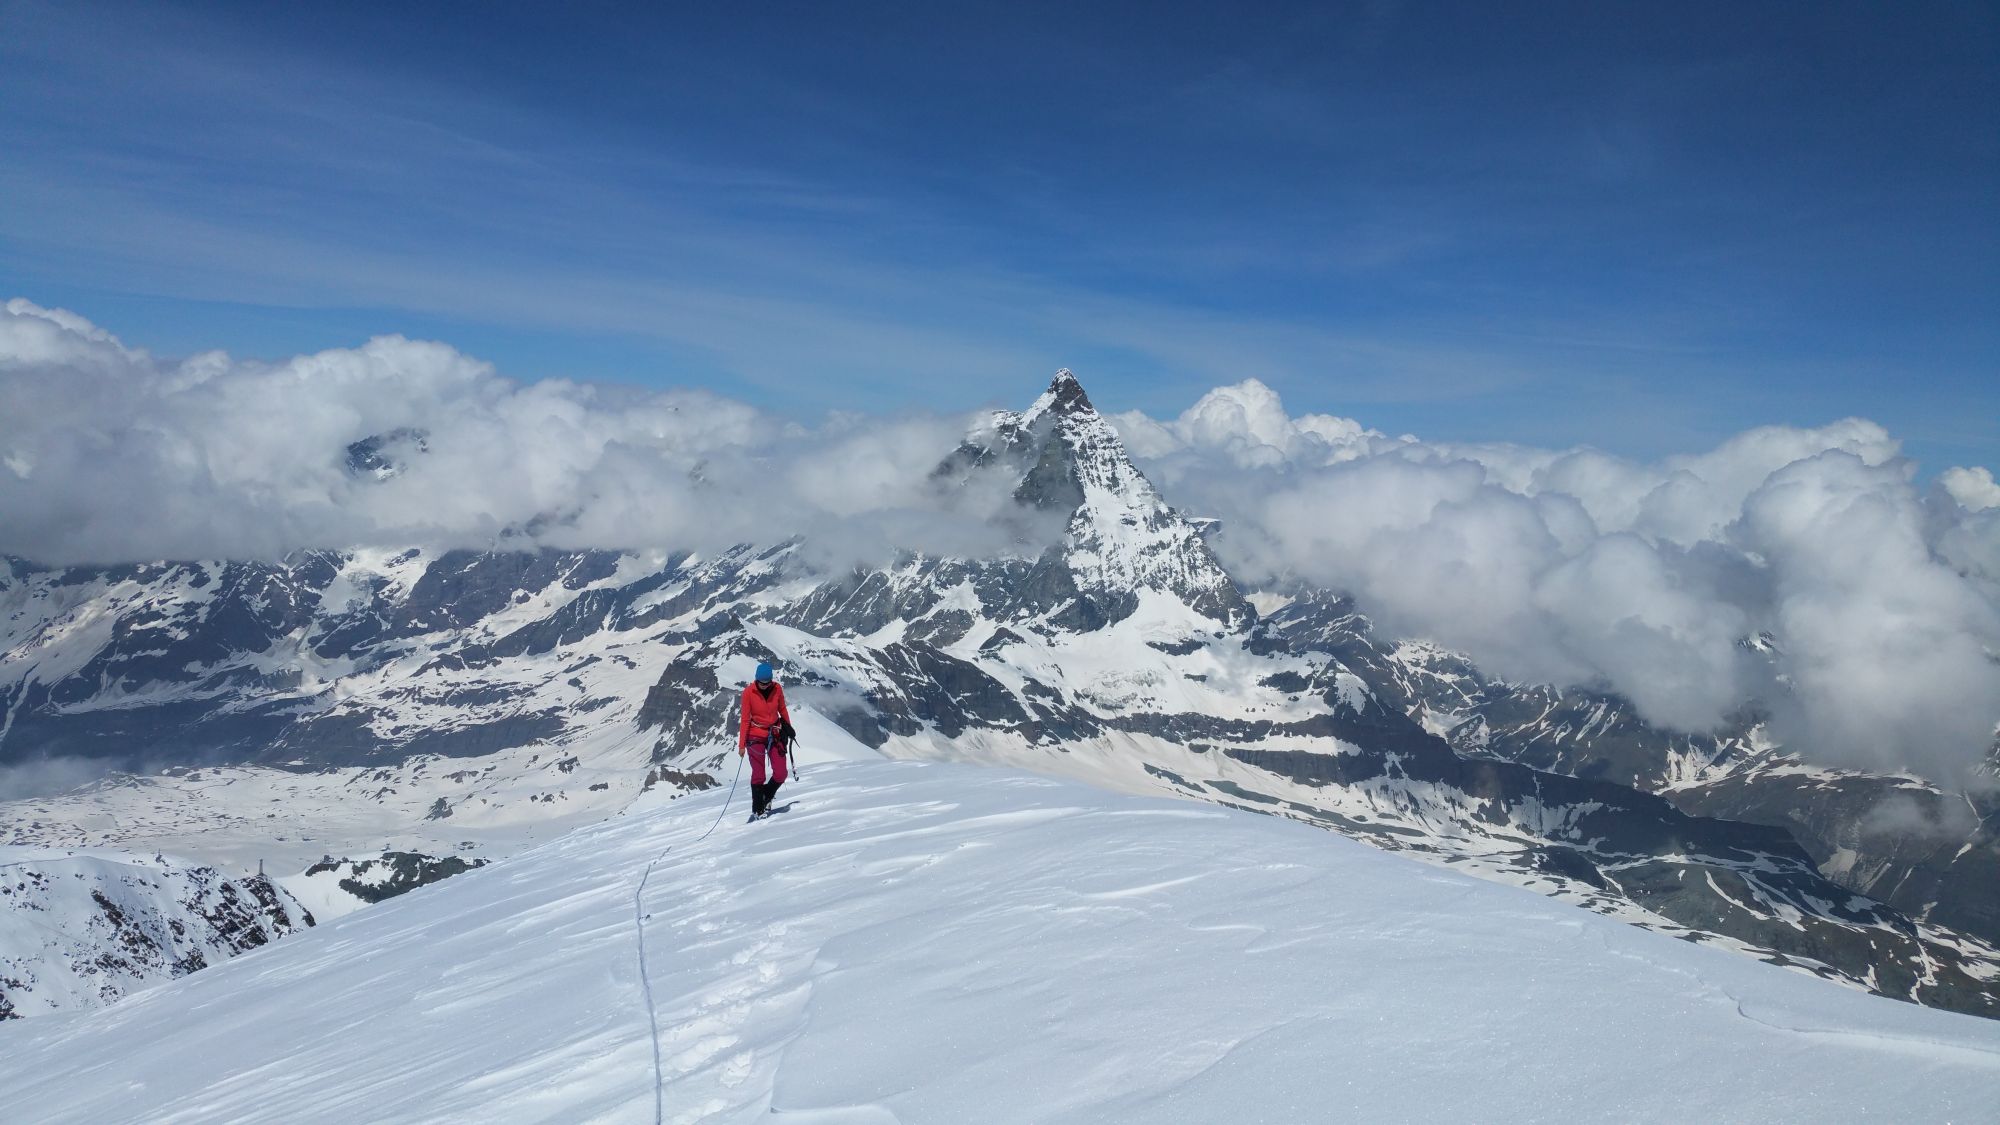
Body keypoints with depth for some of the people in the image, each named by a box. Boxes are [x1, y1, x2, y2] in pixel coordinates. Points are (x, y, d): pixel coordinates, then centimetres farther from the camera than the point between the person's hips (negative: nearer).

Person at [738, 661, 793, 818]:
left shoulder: (777, 688, -6)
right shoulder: (749, 692, -13)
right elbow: (745, 719, -8)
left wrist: (788, 728, 18)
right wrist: (741, 744, -8)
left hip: (775, 735, 3)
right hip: (756, 736, -3)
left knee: (780, 774, -3)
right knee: (758, 775, -6)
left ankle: (766, 798, 24)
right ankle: (757, 810, 9)